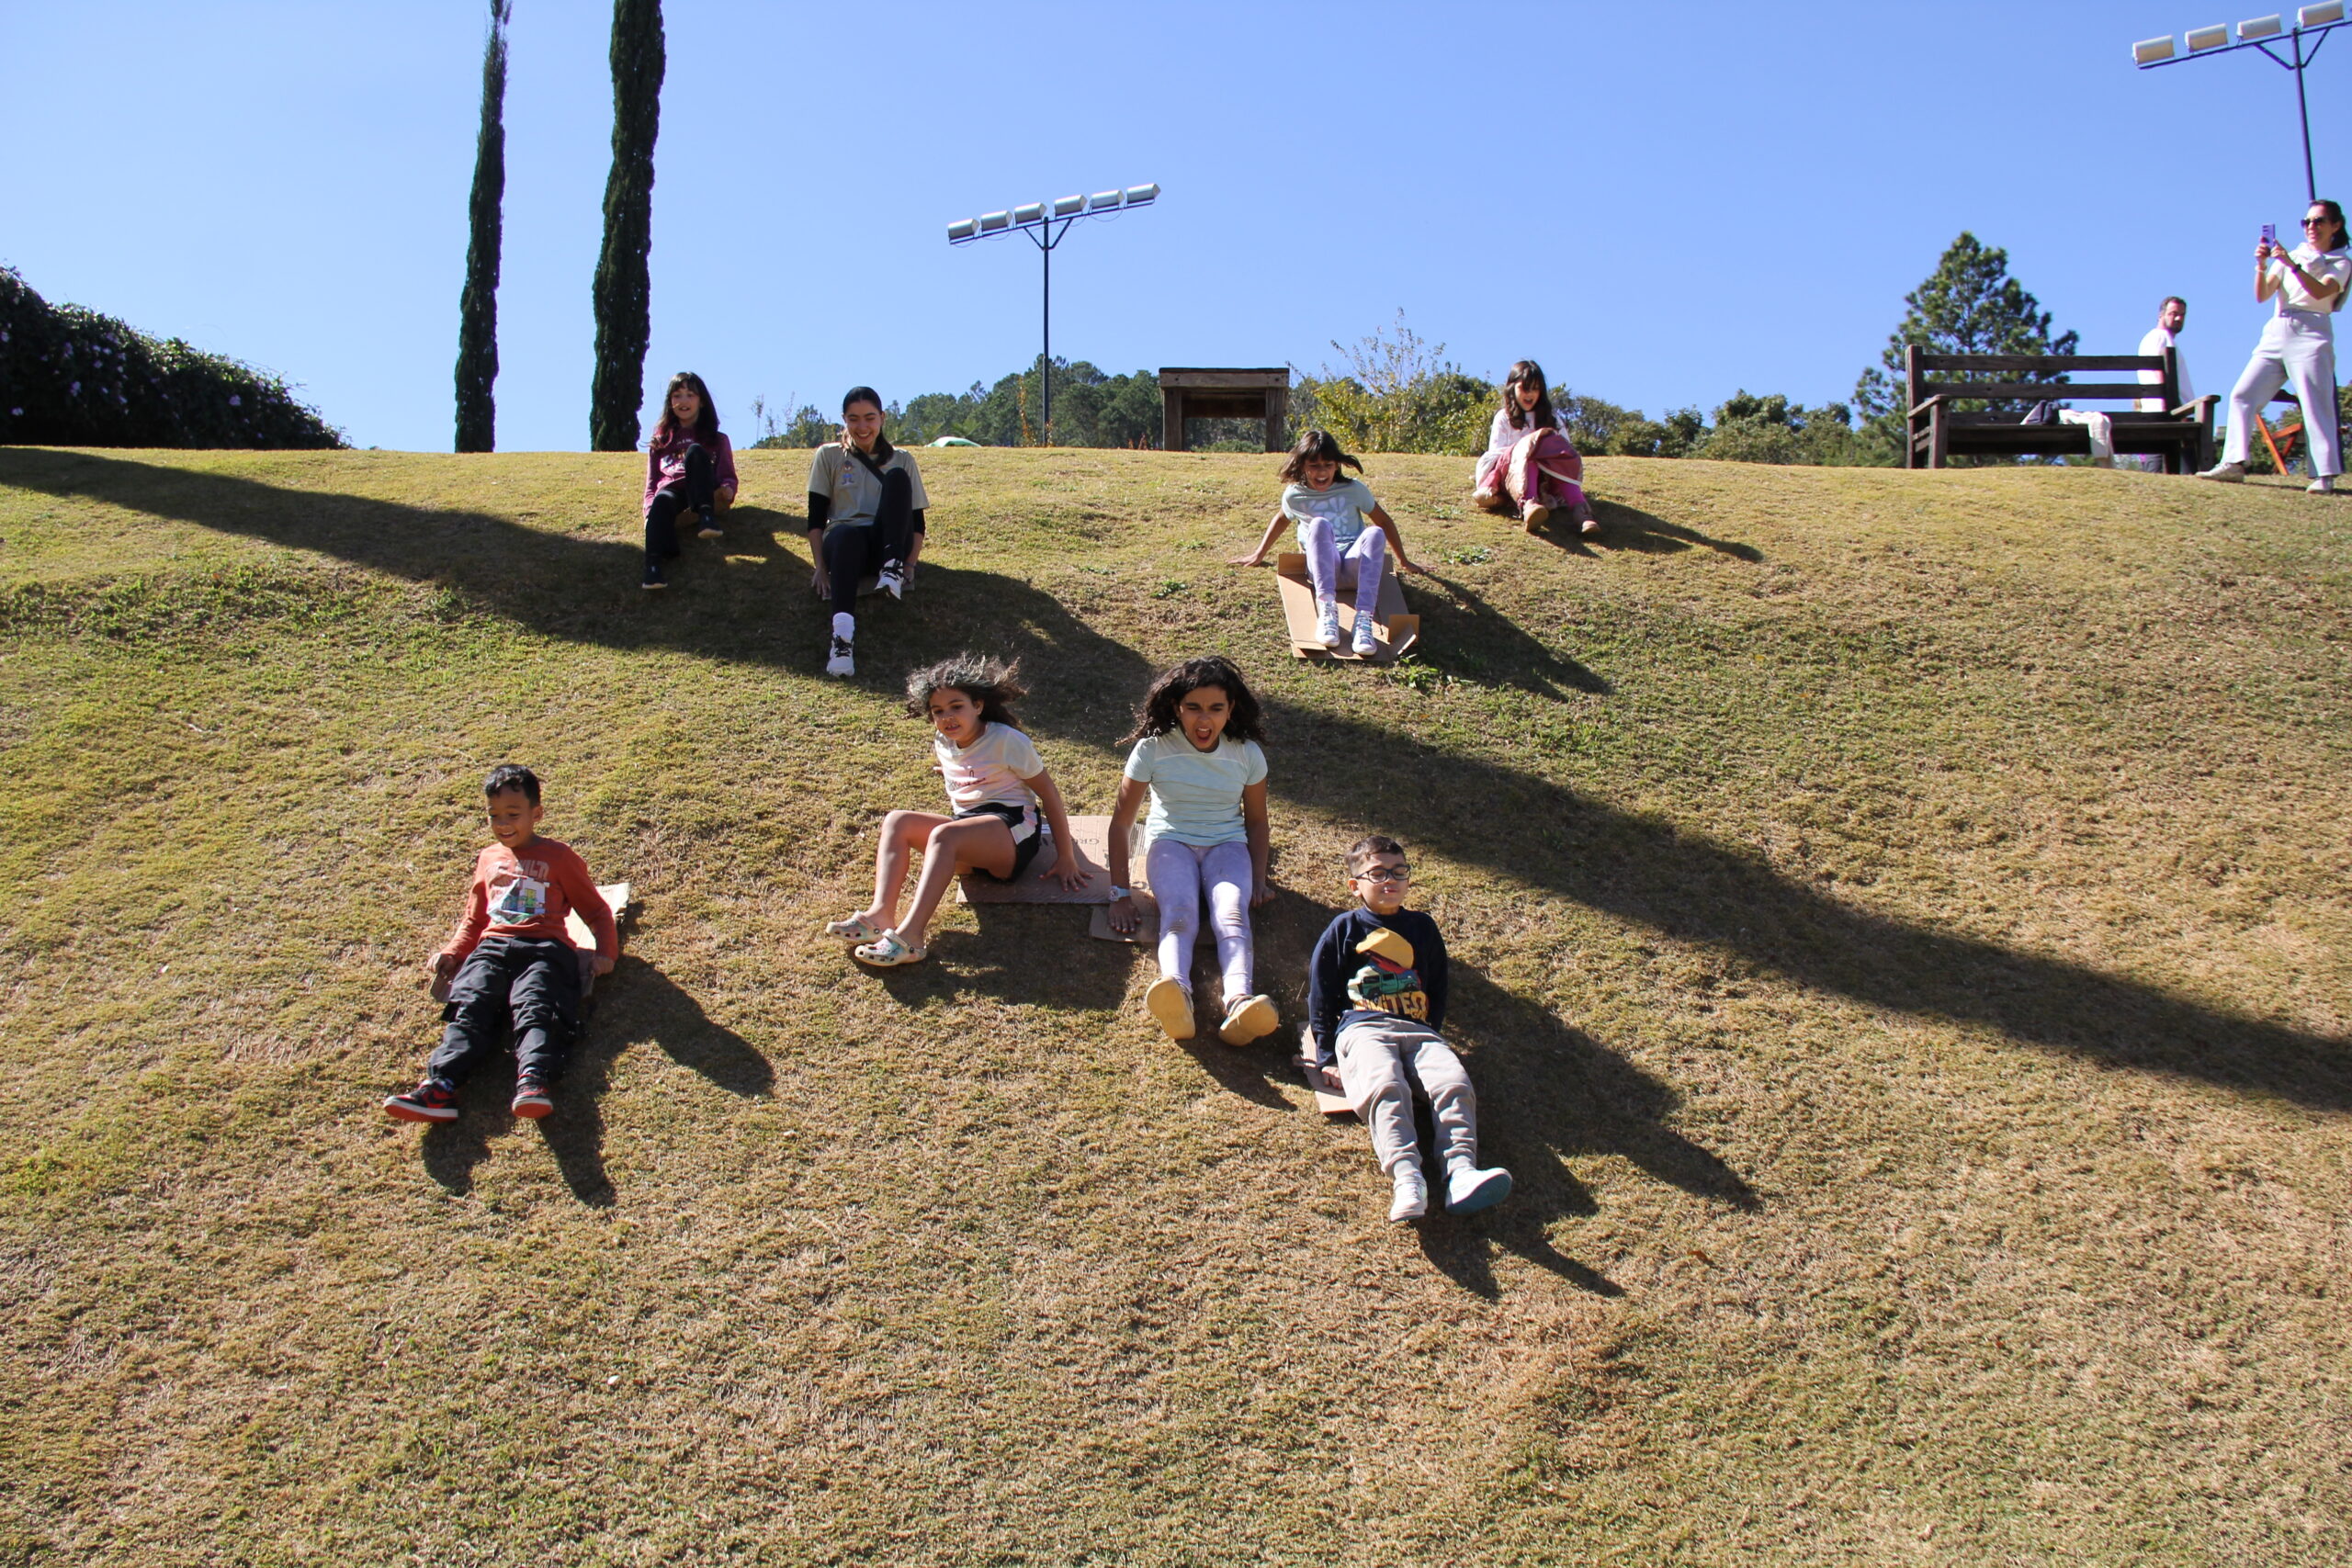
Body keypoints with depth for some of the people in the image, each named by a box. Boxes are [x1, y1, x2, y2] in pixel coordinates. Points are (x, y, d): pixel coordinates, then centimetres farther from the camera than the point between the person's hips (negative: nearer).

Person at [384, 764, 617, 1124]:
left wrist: (605, 952, 0)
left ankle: (533, 1083, -57)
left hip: (543, 949, -3)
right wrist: (452, 953, 15)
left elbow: (597, 911, 17)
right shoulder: (488, 859, 29)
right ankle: (440, 1087, -45)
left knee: (534, 1009, -32)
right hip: (491, 947, 4)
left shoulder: (559, 857, 17)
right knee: (468, 1007, -25)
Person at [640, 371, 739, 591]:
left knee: (695, 451, -28)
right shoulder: (660, 442, 28)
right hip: (671, 492, 1)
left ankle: (706, 518, -50)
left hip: (703, 496, -1)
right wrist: (649, 511, 0)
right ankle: (653, 566, -62)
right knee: (662, 500, -38)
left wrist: (727, 489, -10)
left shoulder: (717, 440, 26)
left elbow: (728, 476, 16)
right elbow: (651, 484, 22)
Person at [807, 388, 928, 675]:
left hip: (887, 545, 1)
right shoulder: (829, 456, 13)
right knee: (846, 533, -41)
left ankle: (892, 569, -37)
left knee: (897, 478, -22)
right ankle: (843, 634, -61)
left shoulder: (902, 459, 15)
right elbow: (816, 518, 6)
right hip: (845, 543, -1)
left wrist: (909, 566, -9)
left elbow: (917, 521, 8)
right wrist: (821, 567, -7)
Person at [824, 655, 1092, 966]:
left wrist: (1066, 858, -8)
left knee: (943, 834, -34)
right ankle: (881, 915, -33)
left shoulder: (1006, 740, -9)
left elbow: (1049, 794, -6)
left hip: (1014, 834, -7)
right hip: (969, 844, 7)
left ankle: (909, 935, -46)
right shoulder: (943, 743, 11)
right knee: (897, 821, -13)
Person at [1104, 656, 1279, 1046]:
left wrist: (1259, 881, -2)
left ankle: (1239, 1002, -60)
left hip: (1227, 844, 1)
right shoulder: (1153, 748, -11)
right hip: (1170, 841, -1)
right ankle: (1176, 992, -65)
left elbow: (1256, 822, 10)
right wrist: (1120, 894, -9)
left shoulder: (1247, 753, -4)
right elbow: (1120, 822, -7)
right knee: (1179, 916, -35)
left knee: (1232, 914, -33)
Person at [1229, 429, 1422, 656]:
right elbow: (1281, 520, 24)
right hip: (1321, 566, 0)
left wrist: (1403, 561, 15)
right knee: (1319, 524, -34)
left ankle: (1364, 618, -48)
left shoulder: (1354, 490, 1)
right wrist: (1258, 555, 31)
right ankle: (1326, 609, -51)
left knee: (1375, 533, -35)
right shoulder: (1294, 495, 3)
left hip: (1354, 563, 1)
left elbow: (1384, 522, 10)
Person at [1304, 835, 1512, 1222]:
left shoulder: (1422, 927, 23)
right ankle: (1407, 1180, -53)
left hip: (1418, 1031, 3)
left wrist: (1432, 1037, 10)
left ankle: (1461, 1170, -46)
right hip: (1361, 1029, -3)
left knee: (1454, 1083, -28)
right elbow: (1320, 997, 11)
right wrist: (1327, 1058, 3)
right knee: (1385, 1088, -35)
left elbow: (1438, 991, 26)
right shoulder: (1343, 930, 14)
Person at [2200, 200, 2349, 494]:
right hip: (2276, 334, 5)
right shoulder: (2290, 256, 20)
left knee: (2316, 405, -12)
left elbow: (2321, 291, -13)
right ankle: (2234, 463, -11)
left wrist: (2292, 265, -23)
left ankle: (2324, 475, -15)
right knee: (2242, 394, -7)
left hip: (2310, 336, -5)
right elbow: (2262, 295, 7)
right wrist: (2261, 265, -10)